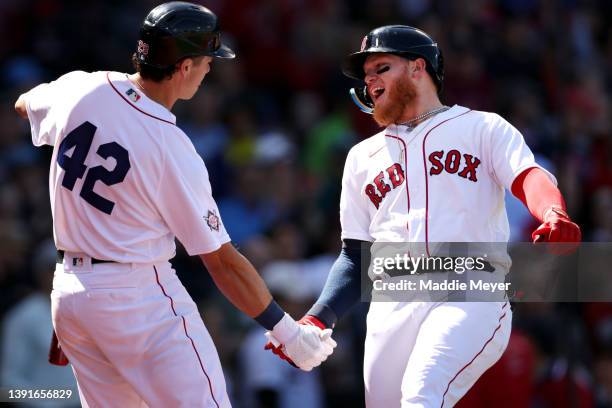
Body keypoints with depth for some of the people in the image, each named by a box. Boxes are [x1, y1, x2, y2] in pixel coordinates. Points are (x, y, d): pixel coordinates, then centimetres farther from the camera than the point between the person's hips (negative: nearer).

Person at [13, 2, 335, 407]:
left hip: (68, 294, 7)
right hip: (142, 297, -7)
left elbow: (24, 104, 23)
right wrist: (289, 332, -5)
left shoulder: (77, 89, -4)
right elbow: (222, 261, -12)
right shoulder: (173, 148, -17)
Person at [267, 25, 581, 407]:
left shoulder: (482, 128, 13)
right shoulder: (363, 157, 26)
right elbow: (356, 257, 24)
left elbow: (528, 176, -7)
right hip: (391, 308, 5)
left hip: (472, 296, -5)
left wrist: (555, 217, -30)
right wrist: (318, 319, 7)